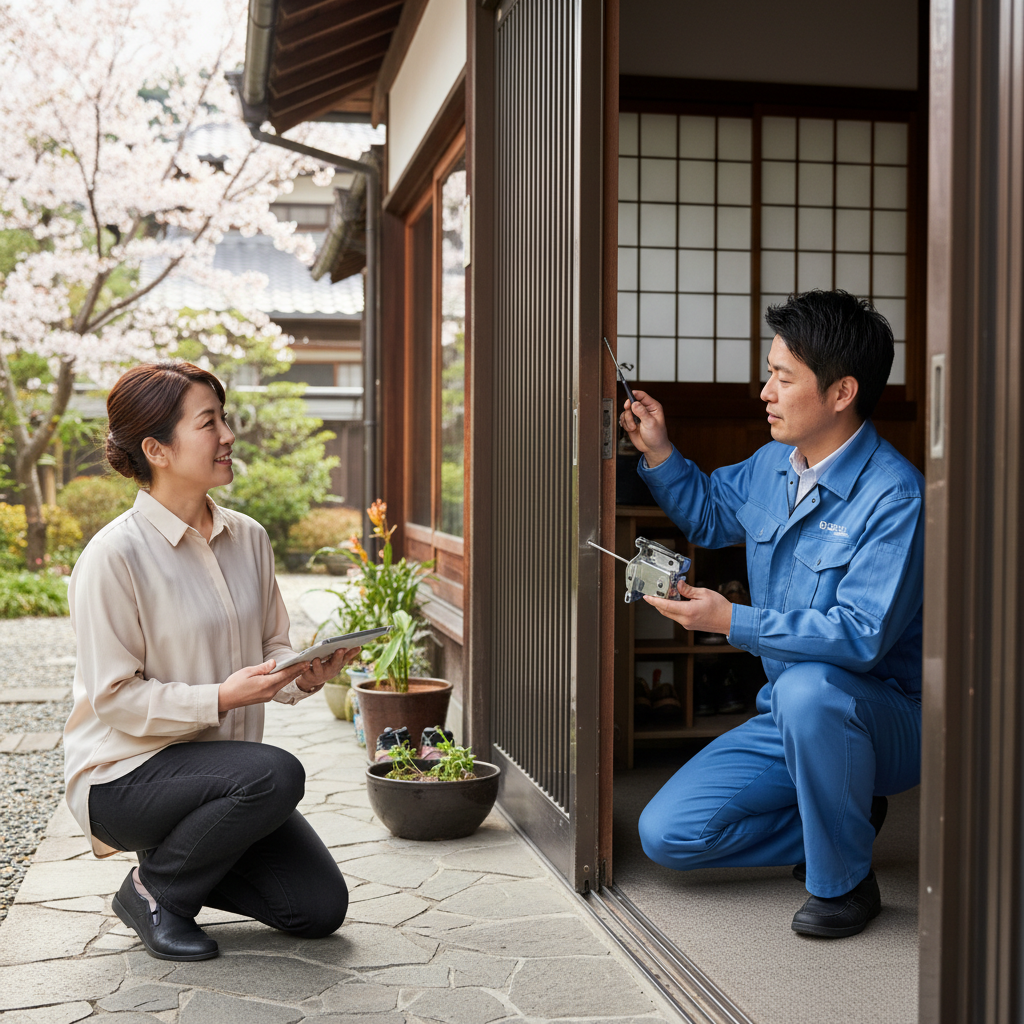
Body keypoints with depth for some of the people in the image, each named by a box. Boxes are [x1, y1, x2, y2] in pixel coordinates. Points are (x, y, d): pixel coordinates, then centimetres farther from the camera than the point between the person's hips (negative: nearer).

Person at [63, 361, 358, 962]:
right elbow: (114, 696, -17)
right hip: (123, 774, -6)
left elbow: (272, 645, 10)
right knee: (275, 774, -33)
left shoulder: (248, 538, 3)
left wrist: (303, 676, -12)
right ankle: (153, 891, -7)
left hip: (218, 770, 6)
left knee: (321, 907, -4)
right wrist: (220, 697, -28)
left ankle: (184, 855, 19)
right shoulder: (116, 554, -17)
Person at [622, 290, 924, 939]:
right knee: (667, 835, -5)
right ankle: (844, 819, 12)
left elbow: (863, 636, -30)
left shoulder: (893, 495, -22)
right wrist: (659, 452, 7)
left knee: (808, 687, -42)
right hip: (792, 718, 7)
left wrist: (733, 622, -30)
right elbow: (707, 514, 24)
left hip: (886, 722, -7)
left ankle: (845, 881, -17)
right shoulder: (773, 466, 2)